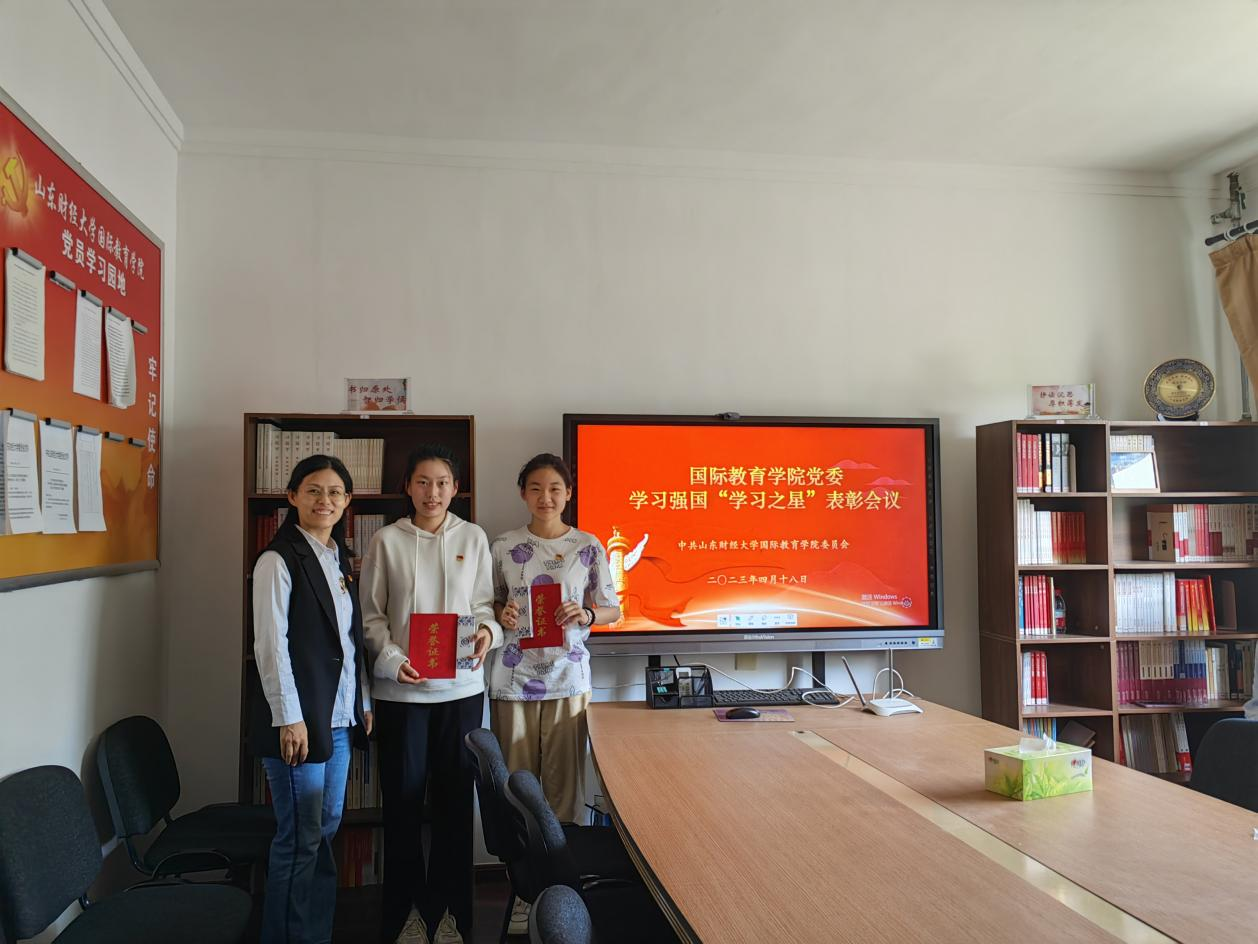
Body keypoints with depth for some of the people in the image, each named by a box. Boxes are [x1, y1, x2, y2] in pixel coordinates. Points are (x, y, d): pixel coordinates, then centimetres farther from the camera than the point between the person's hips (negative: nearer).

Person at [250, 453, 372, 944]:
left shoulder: (339, 558, 13)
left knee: (327, 827, 14)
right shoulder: (278, 560, -10)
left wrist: (363, 702, 14)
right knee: (301, 838, 0)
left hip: (339, 715, 8)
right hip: (299, 717, -7)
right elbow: (271, 644, -13)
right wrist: (289, 717, -16)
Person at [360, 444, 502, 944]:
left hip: (461, 684, 1)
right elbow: (371, 614, 1)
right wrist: (392, 659, -13)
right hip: (401, 687, -1)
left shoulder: (473, 538, 4)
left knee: (454, 797, 8)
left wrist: (486, 631, -15)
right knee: (403, 798, 6)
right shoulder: (387, 541, 0)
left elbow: (483, 603, 7)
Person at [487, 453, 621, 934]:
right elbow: (490, 603, 12)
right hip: (514, 678, 1)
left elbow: (613, 609, 6)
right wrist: (502, 615, -10)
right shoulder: (504, 547, 3)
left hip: (569, 678, -1)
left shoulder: (588, 547, 1)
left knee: (565, 784, 2)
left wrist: (587, 615, -14)